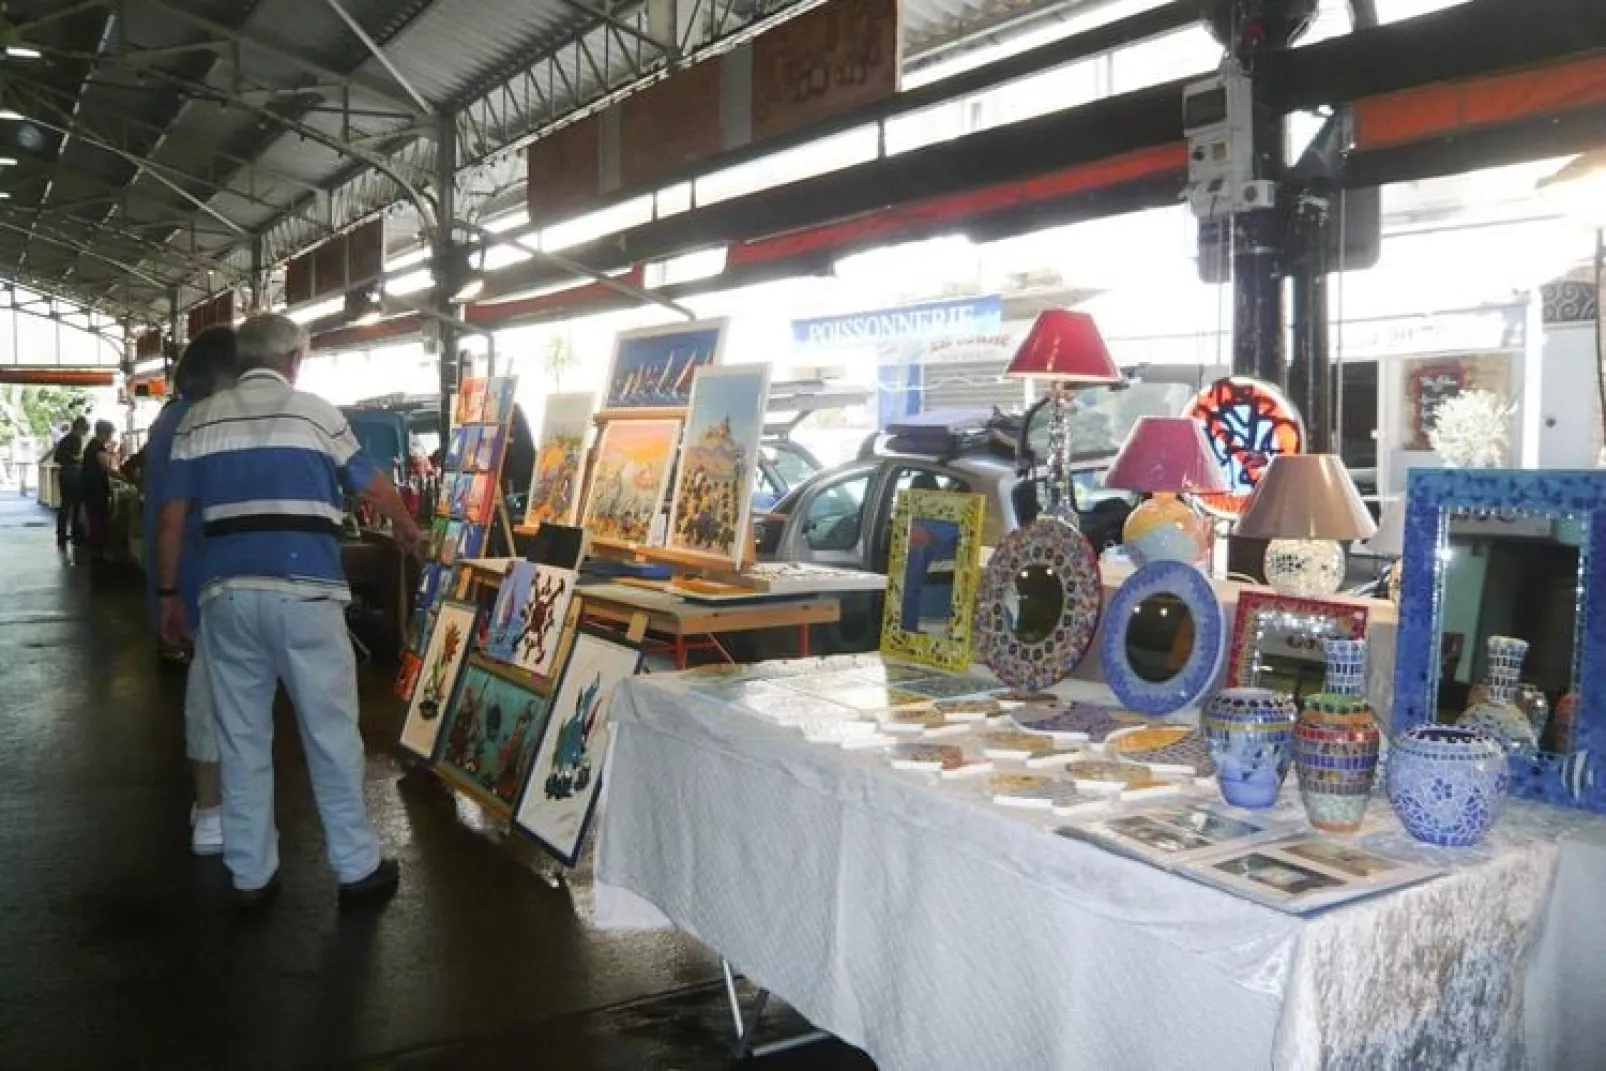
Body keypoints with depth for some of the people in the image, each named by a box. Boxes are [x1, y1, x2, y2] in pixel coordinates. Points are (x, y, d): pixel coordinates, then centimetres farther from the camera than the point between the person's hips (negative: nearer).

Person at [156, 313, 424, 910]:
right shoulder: (316, 412, 5)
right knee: (332, 733, 5)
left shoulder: (198, 420, 11)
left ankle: (250, 876, 17)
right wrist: (407, 529, 34)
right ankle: (358, 869, 12)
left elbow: (171, 519, 8)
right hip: (304, 593, -3)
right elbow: (375, 487, 15)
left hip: (227, 593, 3)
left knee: (241, 738, 11)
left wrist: (168, 595, 18)